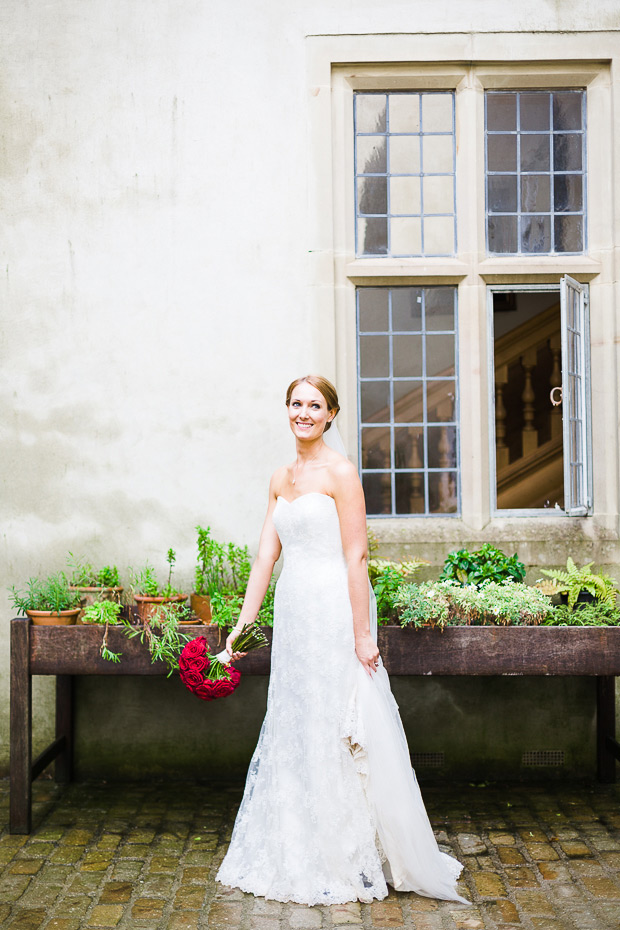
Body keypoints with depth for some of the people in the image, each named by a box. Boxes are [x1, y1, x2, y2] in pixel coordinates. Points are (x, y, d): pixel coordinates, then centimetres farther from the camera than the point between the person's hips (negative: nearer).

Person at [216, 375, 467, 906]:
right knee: (292, 734, 12)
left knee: (335, 734, 0)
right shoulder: (281, 479, 13)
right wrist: (242, 625, 9)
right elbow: (265, 558, 13)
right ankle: (300, 858, 26)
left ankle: (347, 863, 14)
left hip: (333, 611, -7)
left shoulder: (339, 472, -8)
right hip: (291, 613, 7)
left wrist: (362, 633, -16)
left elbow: (355, 558, -13)